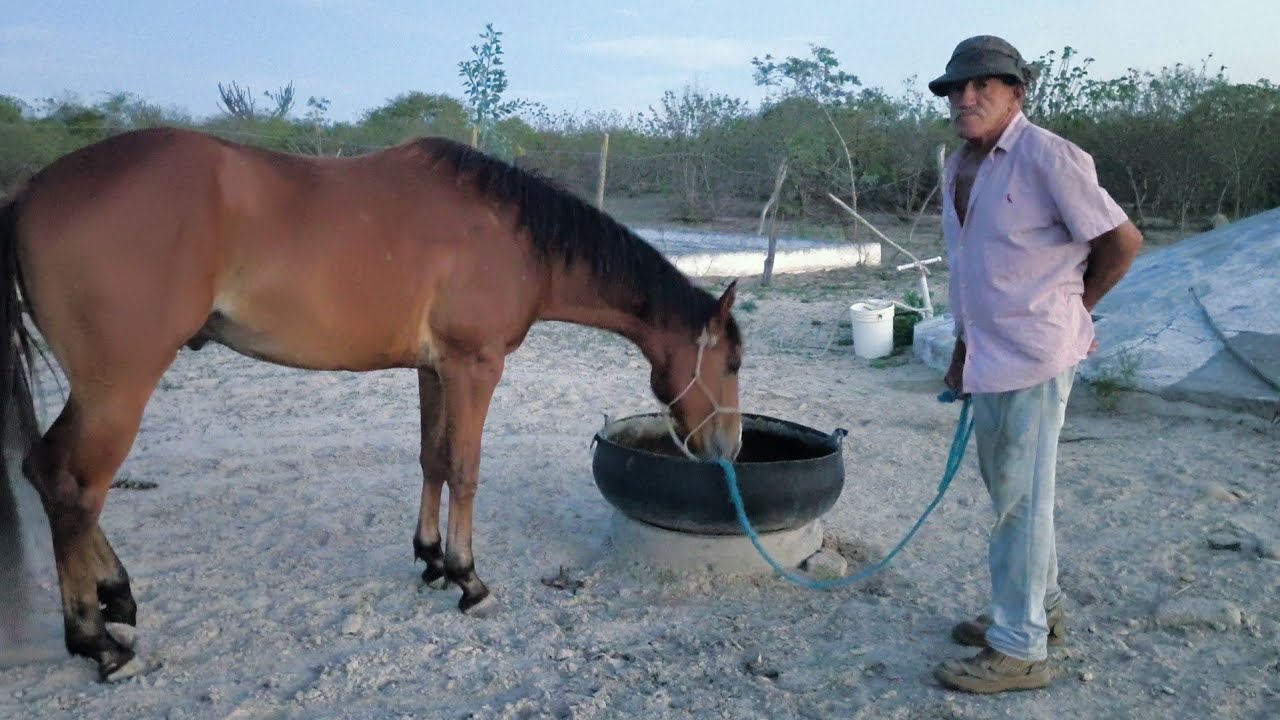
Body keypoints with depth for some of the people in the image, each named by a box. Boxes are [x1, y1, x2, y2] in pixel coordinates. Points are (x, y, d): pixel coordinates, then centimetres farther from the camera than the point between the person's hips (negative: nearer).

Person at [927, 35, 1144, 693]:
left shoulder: (1047, 157, -14)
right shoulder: (958, 168, 11)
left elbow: (1123, 242, -10)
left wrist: (1072, 310, 1)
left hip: (1033, 357, -8)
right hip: (987, 356, 9)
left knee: (1020, 499, -1)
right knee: (1007, 489, 19)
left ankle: (1019, 650, 13)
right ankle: (1040, 609, 38)